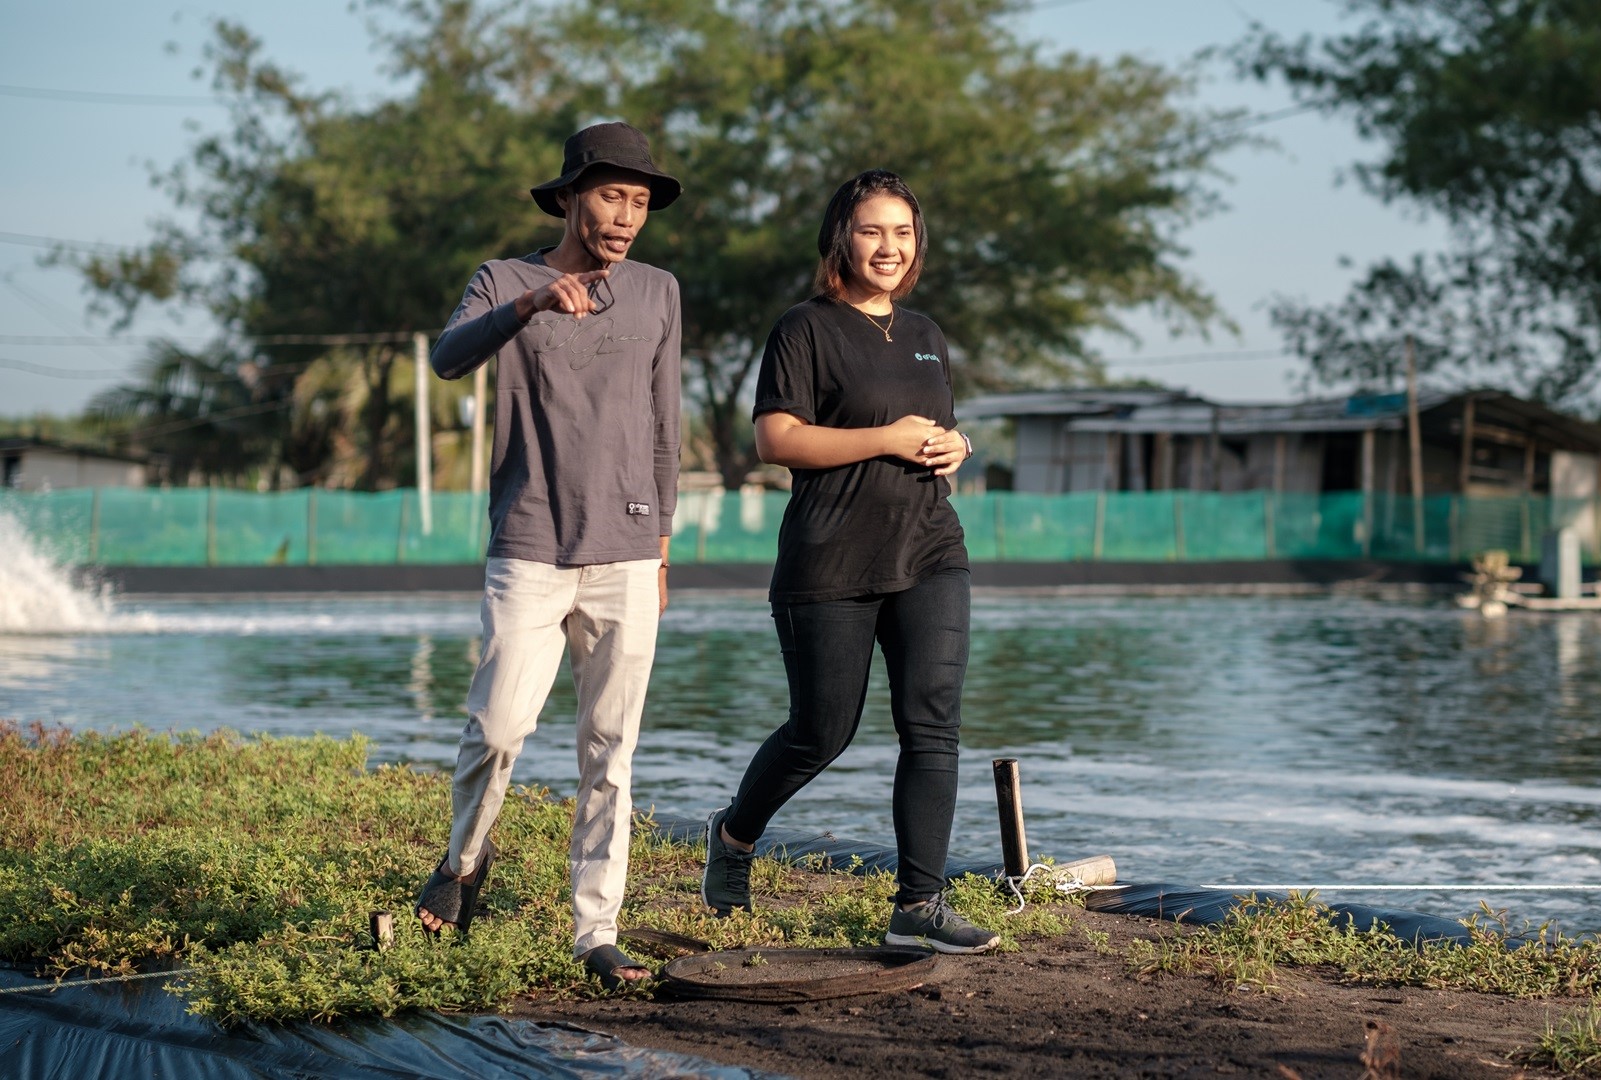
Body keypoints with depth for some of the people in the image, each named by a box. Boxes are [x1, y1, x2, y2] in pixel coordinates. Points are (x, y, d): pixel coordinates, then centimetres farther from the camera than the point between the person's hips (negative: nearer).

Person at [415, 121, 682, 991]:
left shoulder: (658, 295, 11)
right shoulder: (504, 284, 3)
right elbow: (449, 358, -18)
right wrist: (533, 302, -34)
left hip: (625, 561, 2)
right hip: (529, 556, -2)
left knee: (610, 749, 1)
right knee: (498, 725, -10)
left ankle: (597, 929, 5)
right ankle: (466, 855, 19)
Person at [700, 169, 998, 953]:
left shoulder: (925, 337, 17)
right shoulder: (807, 330, -4)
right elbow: (776, 440, -12)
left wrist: (954, 448, 5)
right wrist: (885, 439, -16)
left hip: (929, 556, 5)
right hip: (830, 565, -5)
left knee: (933, 725, -6)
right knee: (822, 731, 4)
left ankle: (918, 904, -4)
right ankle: (734, 834, 33)